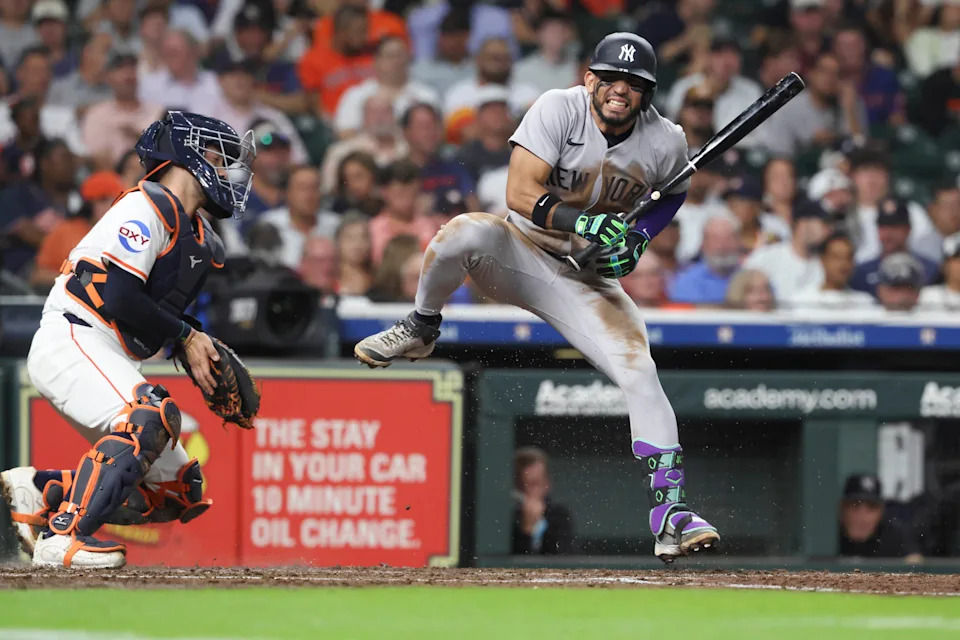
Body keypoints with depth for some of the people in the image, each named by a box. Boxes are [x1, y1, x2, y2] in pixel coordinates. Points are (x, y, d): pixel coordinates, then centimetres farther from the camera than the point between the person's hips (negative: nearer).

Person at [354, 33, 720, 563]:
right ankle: (420, 329, -5)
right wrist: (582, 223, -34)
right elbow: (521, 193, -20)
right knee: (467, 232, -35)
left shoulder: (666, 144, -6)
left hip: (588, 279, 2)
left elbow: (669, 195, 15)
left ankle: (670, 515, -14)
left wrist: (634, 244, -6)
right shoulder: (559, 110, -14)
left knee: (640, 371, -18)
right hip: (522, 254, -2)